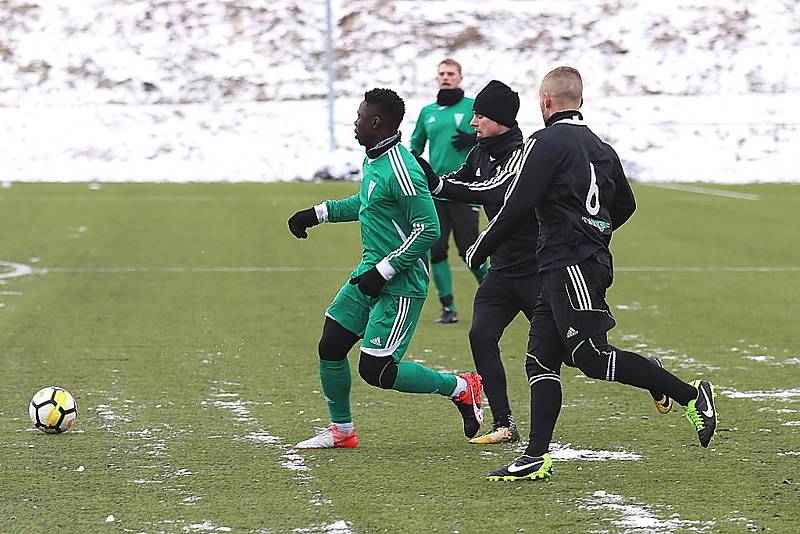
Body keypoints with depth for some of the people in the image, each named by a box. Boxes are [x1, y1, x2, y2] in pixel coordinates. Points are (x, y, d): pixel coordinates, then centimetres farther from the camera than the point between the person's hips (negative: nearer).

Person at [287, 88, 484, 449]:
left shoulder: (400, 170, -22)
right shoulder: (371, 161, 9)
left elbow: (428, 230, -24)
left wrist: (384, 271, -22)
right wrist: (318, 213, 24)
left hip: (401, 284, -9)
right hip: (370, 272, 9)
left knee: (375, 369, -9)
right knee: (330, 347, 8)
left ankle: (461, 388, 8)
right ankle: (341, 430, 25)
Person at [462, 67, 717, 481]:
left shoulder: (547, 142, -9)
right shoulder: (600, 147, 16)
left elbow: (517, 206, -14)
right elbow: (625, 206, 24)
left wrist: (479, 250, -3)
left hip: (568, 267, -9)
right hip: (595, 261, 9)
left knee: (592, 356, -10)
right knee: (541, 357, 7)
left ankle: (691, 396, -10)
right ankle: (537, 457, 2)